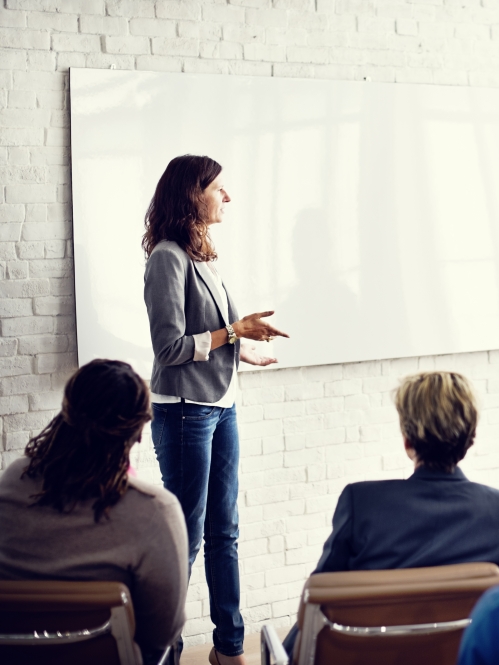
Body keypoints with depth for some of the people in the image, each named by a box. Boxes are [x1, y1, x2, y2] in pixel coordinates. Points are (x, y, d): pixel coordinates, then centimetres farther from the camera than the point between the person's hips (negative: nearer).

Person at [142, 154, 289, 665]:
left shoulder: (202, 256, 10)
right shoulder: (168, 258, -14)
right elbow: (170, 347, -17)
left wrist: (248, 350, 20)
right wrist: (234, 331, -13)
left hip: (221, 407, 8)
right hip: (185, 411, -8)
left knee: (224, 532, 14)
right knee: (185, 537, 1)